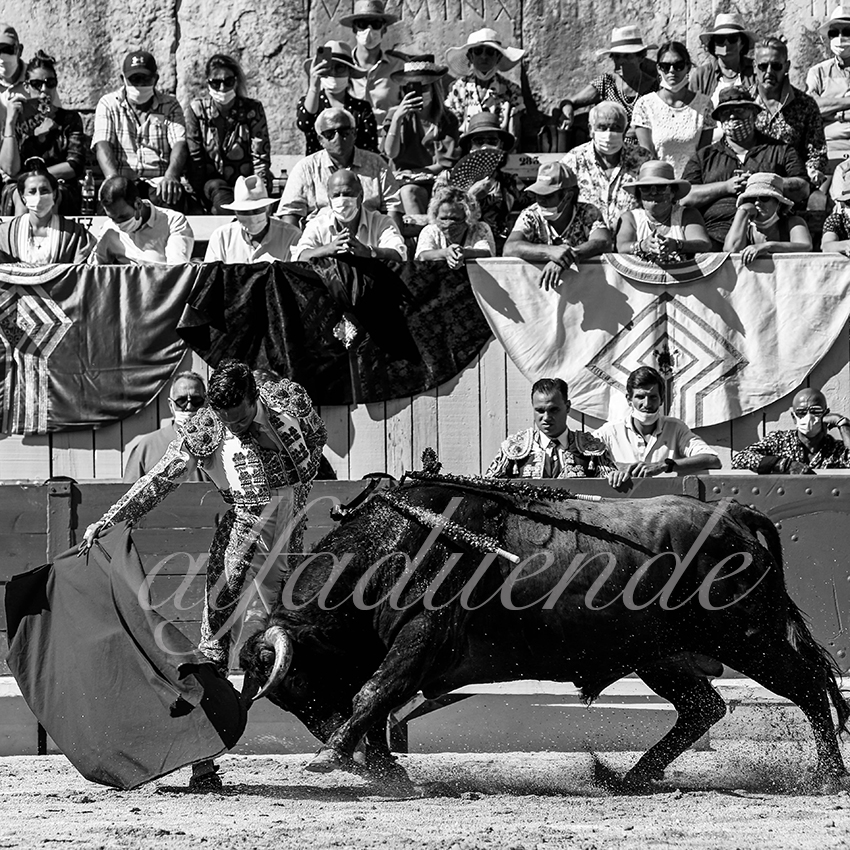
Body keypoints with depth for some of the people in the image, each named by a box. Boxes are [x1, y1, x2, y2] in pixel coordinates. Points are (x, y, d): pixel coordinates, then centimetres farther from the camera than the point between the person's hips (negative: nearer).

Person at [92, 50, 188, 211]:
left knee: (166, 197, -35)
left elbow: (179, 143, -3)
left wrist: (171, 175, -26)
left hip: (159, 180, 0)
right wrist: (114, 179, -26)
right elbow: (102, 144, -4)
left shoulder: (169, 105, 12)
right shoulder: (108, 104, 10)